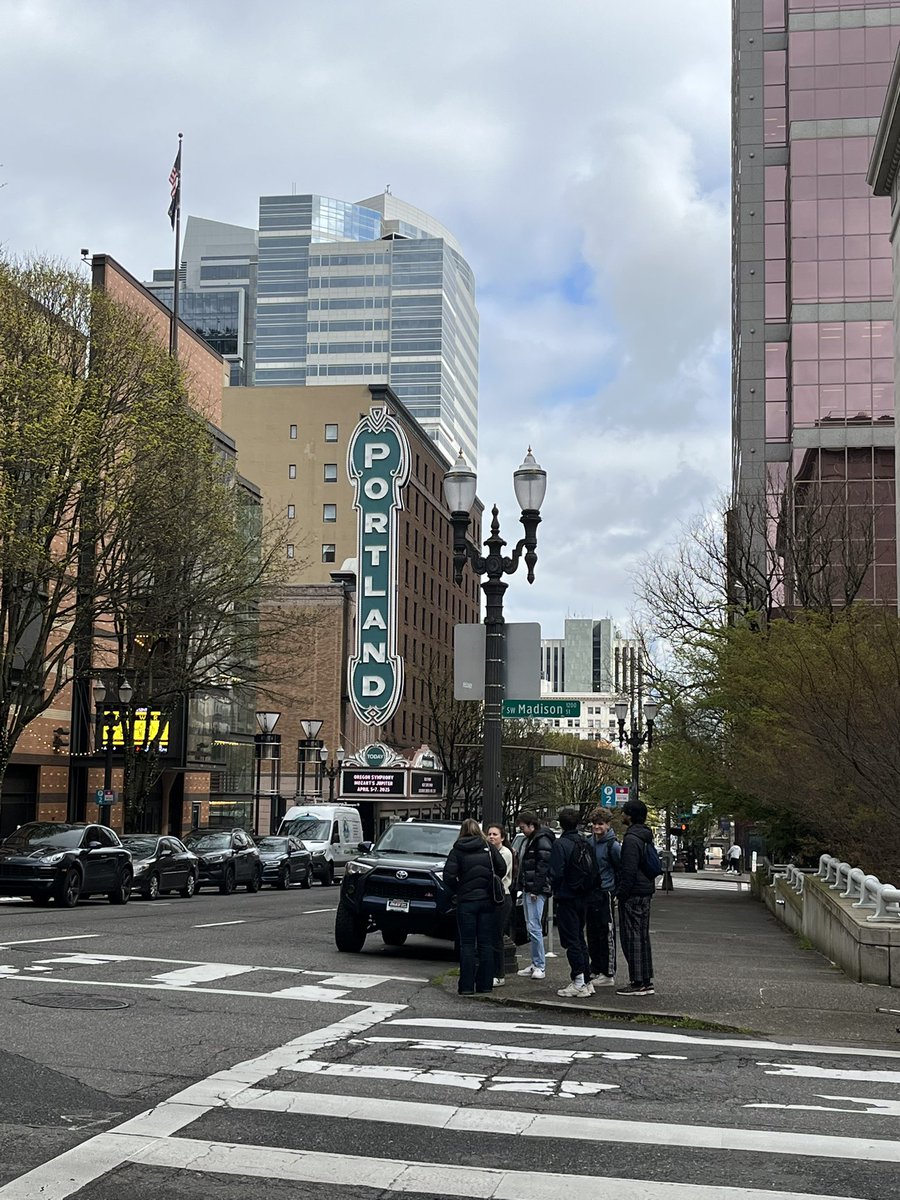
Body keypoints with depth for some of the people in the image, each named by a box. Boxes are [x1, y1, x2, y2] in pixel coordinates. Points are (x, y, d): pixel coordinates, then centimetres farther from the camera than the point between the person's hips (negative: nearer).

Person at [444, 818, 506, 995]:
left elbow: (449, 876, -11)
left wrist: (456, 891, 4)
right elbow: (502, 868, -1)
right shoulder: (488, 848, 3)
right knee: (486, 943, 8)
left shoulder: (457, 850, -2)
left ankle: (467, 986, -2)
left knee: (467, 944, 2)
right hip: (487, 901, 2)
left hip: (466, 901, -2)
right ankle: (485, 984, 10)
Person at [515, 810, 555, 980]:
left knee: (534, 927, -12)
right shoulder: (528, 840, 19)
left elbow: (543, 866, -18)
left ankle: (540, 966, -8)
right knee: (530, 927, 12)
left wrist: (535, 889, -21)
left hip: (537, 890, -10)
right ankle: (535, 963, 17)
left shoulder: (542, 841, -12)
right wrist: (521, 886, 16)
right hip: (528, 890, 10)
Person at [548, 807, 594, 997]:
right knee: (580, 939, 15)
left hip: (566, 898, -7)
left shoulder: (560, 844, -14)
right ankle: (587, 982, 16)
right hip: (583, 898, 7)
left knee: (571, 941, -3)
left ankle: (578, 982, -7)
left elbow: (556, 873, -17)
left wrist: (556, 889, 0)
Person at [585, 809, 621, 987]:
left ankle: (608, 974, 0)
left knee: (607, 935, -4)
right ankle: (595, 970, 22)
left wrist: (618, 892, -9)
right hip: (590, 894, 7)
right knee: (592, 934, 12)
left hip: (605, 894, -7)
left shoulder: (612, 845, -10)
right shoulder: (589, 842, 10)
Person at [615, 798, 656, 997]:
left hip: (633, 895, -10)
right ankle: (646, 981, 18)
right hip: (645, 893, 10)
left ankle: (638, 982, -5)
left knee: (631, 938, -6)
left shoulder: (631, 839, -17)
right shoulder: (645, 836, 15)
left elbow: (629, 870, -21)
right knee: (642, 937, 14)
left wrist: (621, 893, -14)